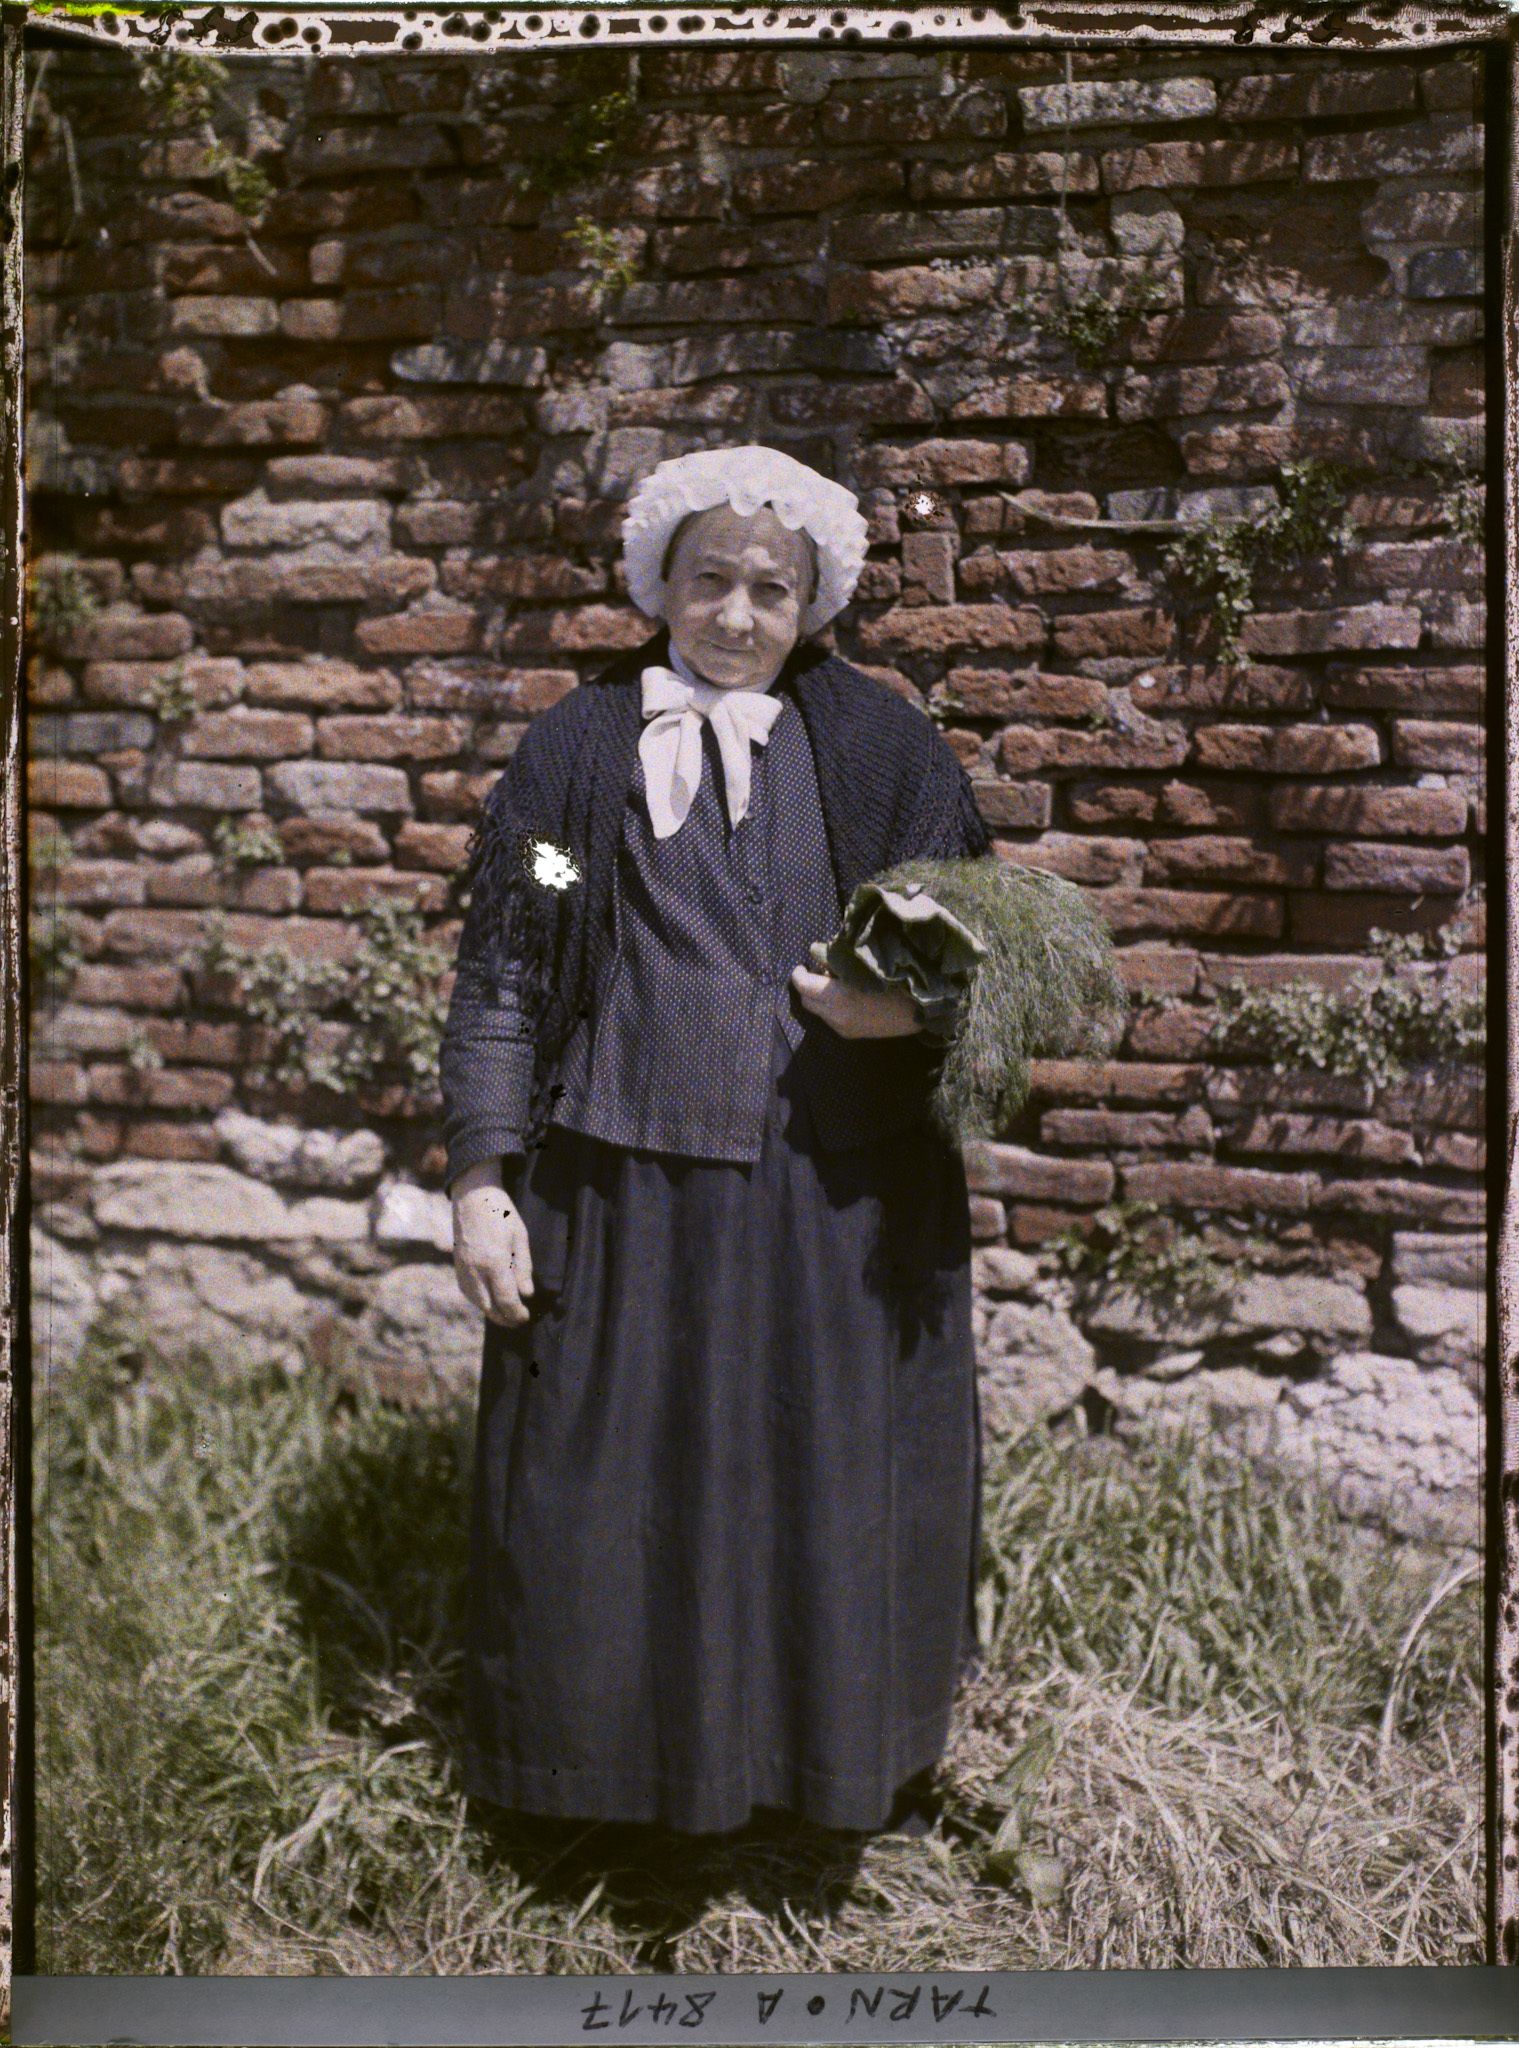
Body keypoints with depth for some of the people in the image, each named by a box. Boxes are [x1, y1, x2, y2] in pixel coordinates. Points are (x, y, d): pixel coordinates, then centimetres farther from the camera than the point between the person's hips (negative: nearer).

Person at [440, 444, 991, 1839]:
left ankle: (842, 1763, 33)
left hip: (836, 1203, 1)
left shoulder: (881, 747, 5)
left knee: (835, 1488, 10)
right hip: (625, 1188, 0)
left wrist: (904, 1006, -15)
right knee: (612, 1489, 9)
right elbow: (500, 975, 4)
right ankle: (615, 1759, 32)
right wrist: (480, 1184, -2)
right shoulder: (576, 753, 4)